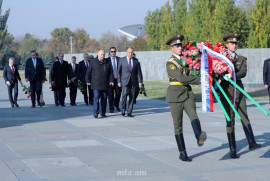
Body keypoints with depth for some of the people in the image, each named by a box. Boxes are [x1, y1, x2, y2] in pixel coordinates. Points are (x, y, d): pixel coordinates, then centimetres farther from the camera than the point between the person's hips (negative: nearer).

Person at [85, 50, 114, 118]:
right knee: (96, 98, -12)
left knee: (104, 99, 5)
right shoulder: (93, 62, 4)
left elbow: (110, 73, 10)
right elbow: (88, 72, 6)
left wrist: (111, 81, -3)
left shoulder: (107, 63, 10)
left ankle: (103, 113, 13)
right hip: (96, 84, -3)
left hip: (105, 84, 3)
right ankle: (96, 112, -10)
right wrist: (87, 81, 1)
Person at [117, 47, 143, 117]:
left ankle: (129, 112, 6)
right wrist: (119, 81, -3)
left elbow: (138, 72, 8)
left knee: (132, 97, 0)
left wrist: (140, 81, 0)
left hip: (133, 82, 2)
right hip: (125, 81, -2)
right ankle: (123, 109, 1)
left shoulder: (136, 60, 7)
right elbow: (118, 72, 3)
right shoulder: (122, 60, 2)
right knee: (125, 94, -20)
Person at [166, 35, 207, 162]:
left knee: (193, 115, -25)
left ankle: (199, 138, -50)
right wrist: (199, 80, -23)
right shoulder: (170, 63, -6)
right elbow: (181, 77, -19)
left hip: (188, 93, 4)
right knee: (178, 125, 2)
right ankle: (182, 153, 9)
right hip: (175, 95, -4)